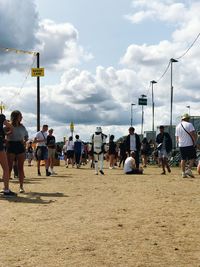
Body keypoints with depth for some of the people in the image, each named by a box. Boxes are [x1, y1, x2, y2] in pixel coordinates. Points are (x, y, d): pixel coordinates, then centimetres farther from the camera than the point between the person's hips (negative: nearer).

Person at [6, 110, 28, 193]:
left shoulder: (22, 126, 12)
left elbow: (26, 135, 24)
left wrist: (25, 141, 6)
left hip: (20, 147, 3)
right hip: (11, 147, -3)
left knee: (20, 168, 3)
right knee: (9, 168, -2)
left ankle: (21, 186, 7)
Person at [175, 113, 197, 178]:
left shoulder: (177, 126, 11)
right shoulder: (189, 124, -7)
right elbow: (193, 134, -14)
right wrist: (194, 142, -5)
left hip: (181, 145, 6)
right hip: (189, 144, -6)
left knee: (183, 159, 9)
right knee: (192, 158, 3)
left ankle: (183, 173, 7)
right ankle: (189, 170, -11)